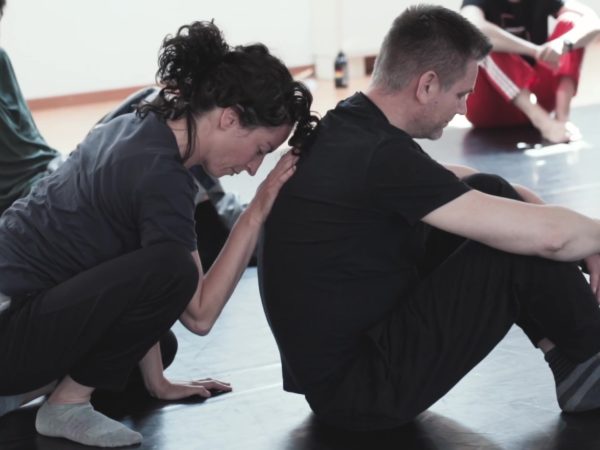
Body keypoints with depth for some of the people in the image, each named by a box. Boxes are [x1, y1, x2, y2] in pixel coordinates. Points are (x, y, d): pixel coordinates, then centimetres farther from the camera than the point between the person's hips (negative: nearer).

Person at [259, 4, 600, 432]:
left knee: (490, 193, 8)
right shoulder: (378, 157, -25)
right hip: (357, 388, -10)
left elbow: (457, 180, 19)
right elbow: (547, 235, -25)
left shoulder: (352, 128, 4)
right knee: (524, 248, -14)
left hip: (353, 339, 10)